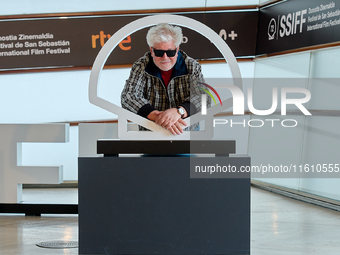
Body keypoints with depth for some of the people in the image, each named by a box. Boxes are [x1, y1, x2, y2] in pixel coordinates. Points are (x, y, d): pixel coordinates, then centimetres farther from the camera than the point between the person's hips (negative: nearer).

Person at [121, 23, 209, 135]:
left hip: (187, 131, 2)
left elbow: (202, 96, -13)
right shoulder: (140, 67, -2)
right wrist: (158, 116, -30)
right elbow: (128, 97, -14)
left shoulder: (192, 67, -1)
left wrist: (178, 111, -34)